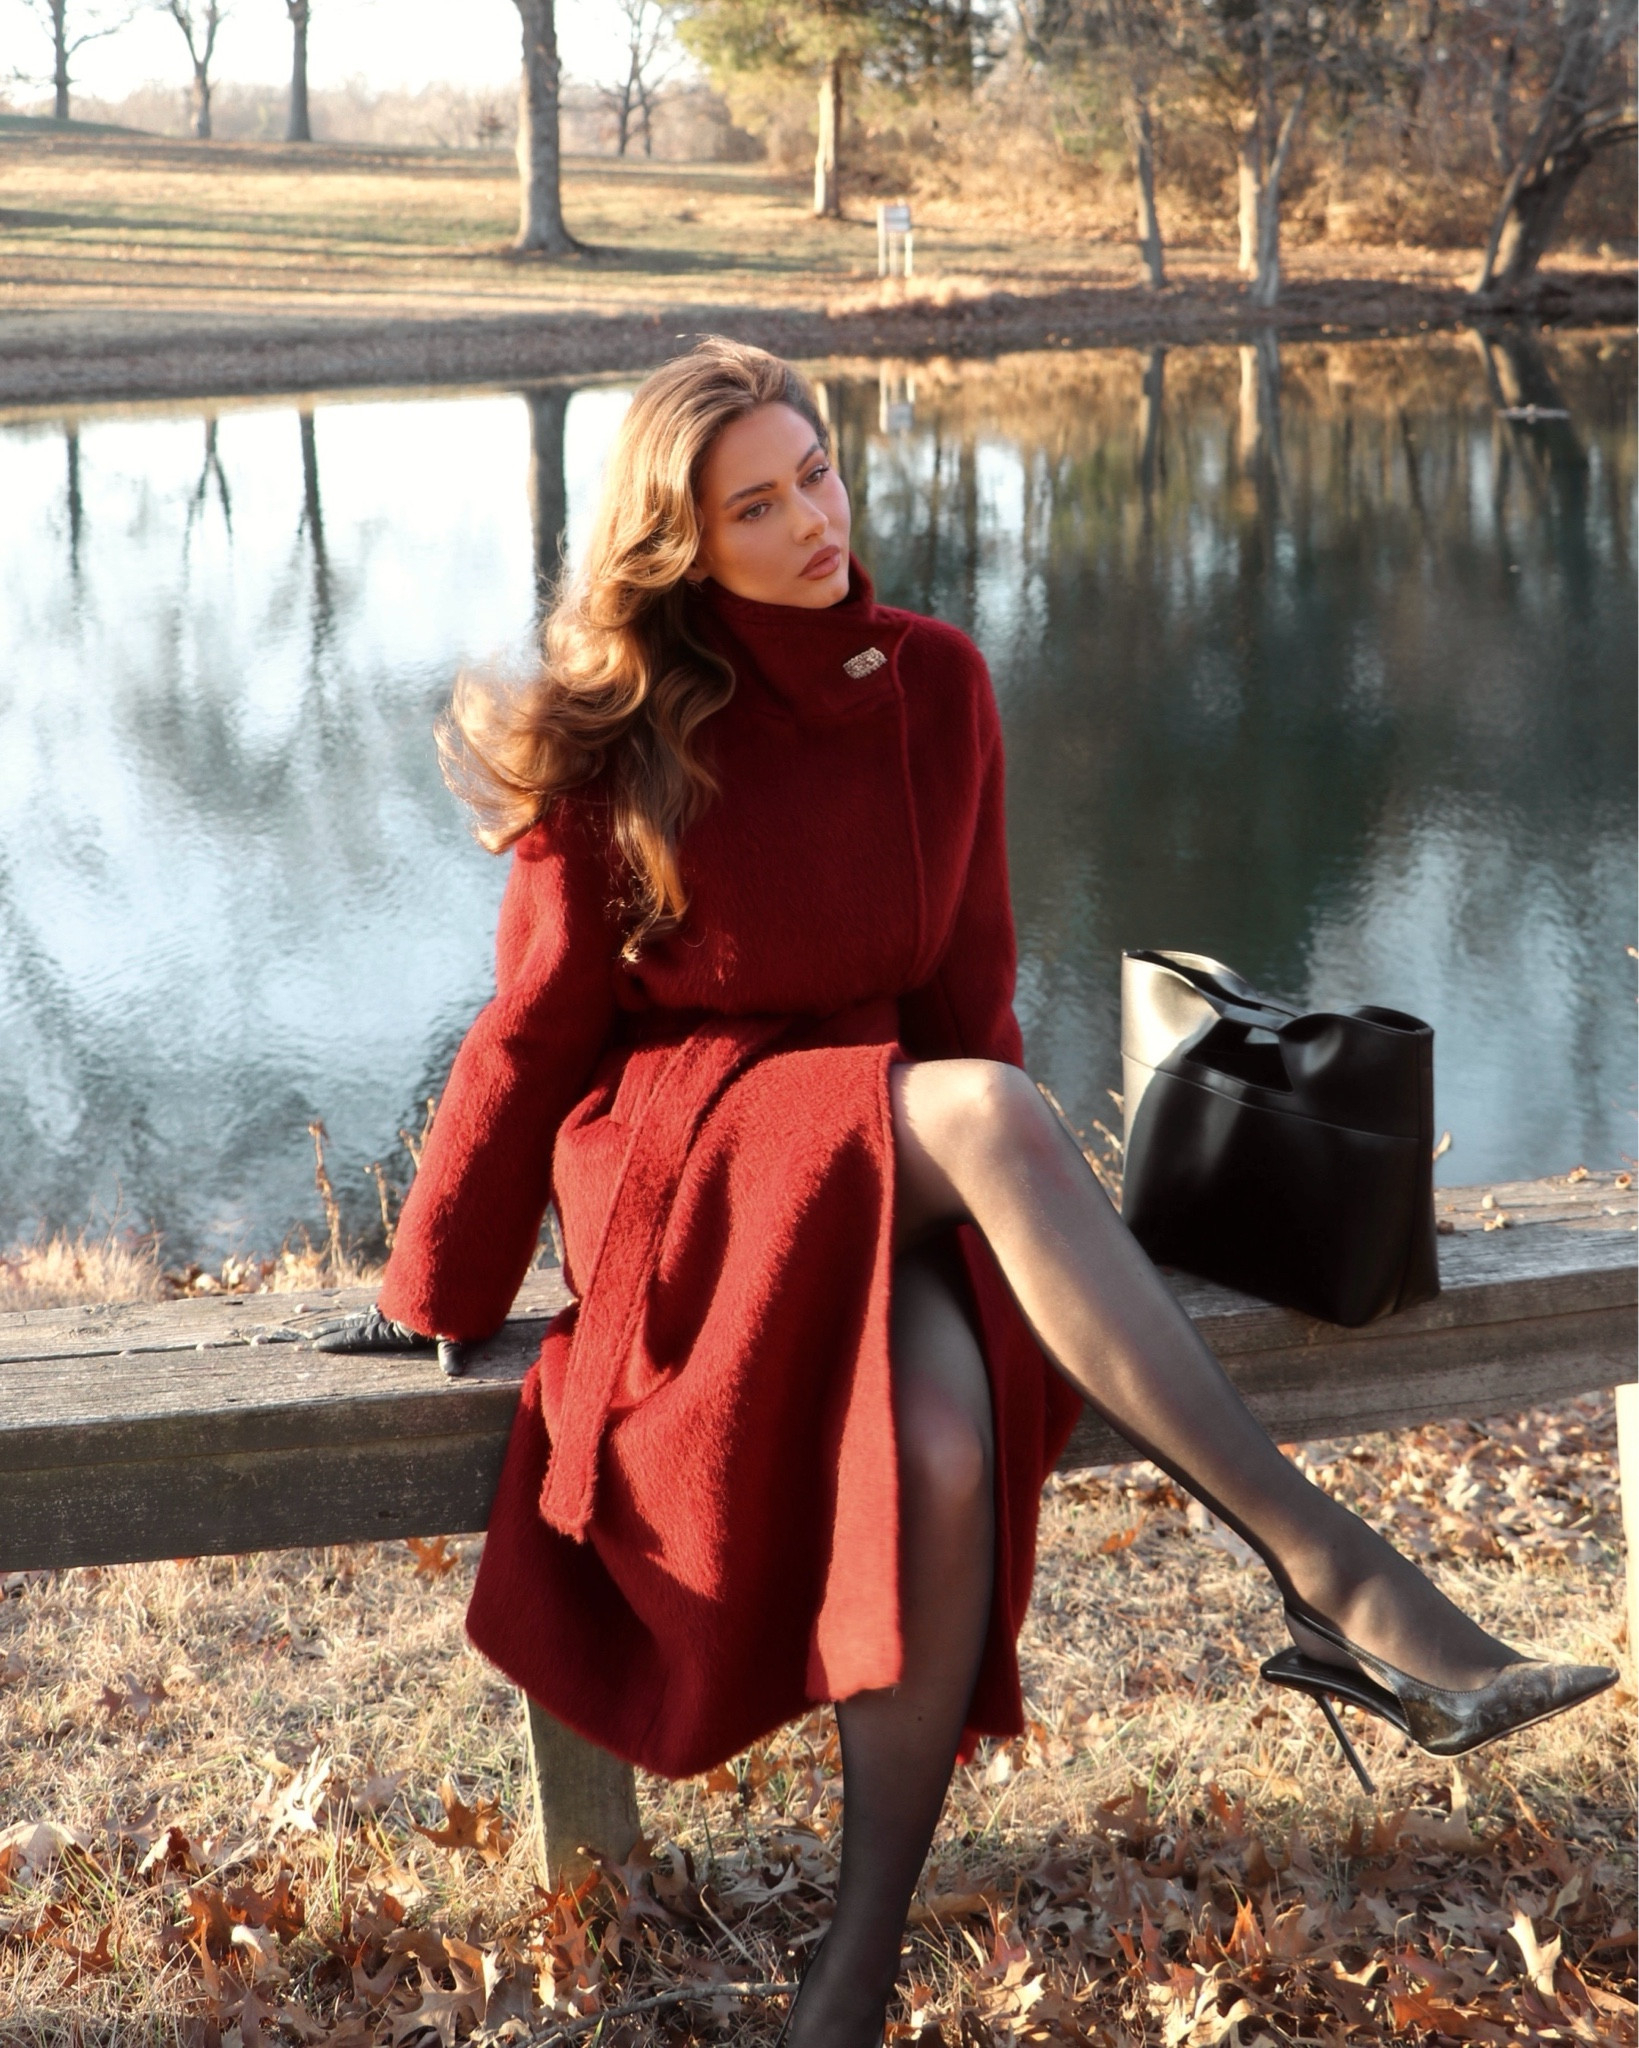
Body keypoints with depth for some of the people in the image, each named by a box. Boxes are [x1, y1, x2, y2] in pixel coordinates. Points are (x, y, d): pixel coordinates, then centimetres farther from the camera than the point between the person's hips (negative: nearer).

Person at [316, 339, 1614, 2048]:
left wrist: (1000, 1211, -3)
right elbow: (534, 1030, 1)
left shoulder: (934, 686, 4)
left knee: (946, 1448, -33)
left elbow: (966, 977, 9)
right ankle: (1330, 1580, -40)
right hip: (673, 1160, -3)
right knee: (991, 1109, -36)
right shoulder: (621, 746, -5)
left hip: (891, 1164, 3)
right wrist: (437, 1293, 6)